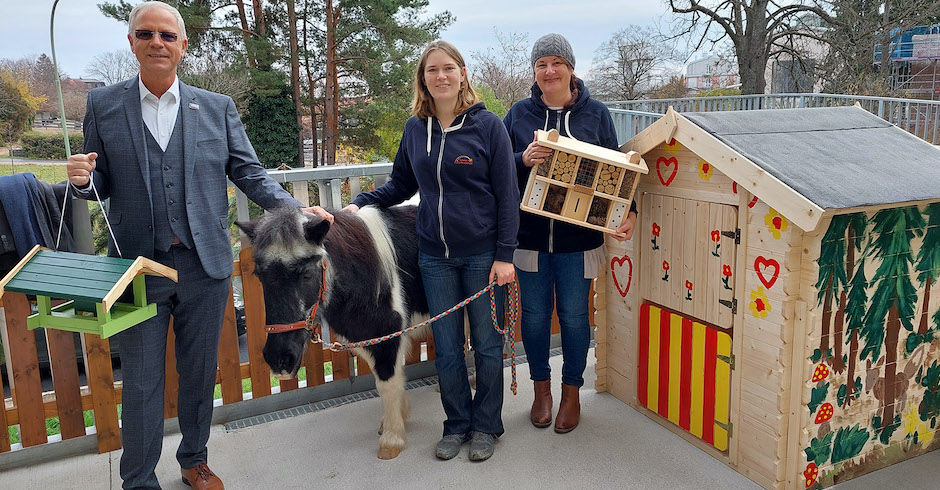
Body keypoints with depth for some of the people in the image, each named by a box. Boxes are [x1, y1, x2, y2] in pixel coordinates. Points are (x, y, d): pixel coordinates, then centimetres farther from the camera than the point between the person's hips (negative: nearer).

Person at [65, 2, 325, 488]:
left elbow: (249, 174, 4)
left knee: (200, 373, 14)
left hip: (203, 265, 1)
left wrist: (295, 212, -8)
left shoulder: (218, 108, 5)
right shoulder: (103, 105, 5)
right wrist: (83, 179, -14)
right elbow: (103, 185, 8)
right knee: (141, 382, 6)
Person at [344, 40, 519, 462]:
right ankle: (457, 424, 28)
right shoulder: (415, 128, 5)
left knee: (486, 344, 8)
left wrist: (504, 255, -11)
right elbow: (401, 185, 16)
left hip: (482, 253, -3)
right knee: (446, 348, 10)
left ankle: (486, 426, 26)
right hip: (435, 256, 4)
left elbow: (507, 194, -6)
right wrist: (359, 204, 1)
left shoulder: (487, 124, -6)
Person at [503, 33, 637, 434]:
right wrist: (523, 159, -17)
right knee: (535, 314, 11)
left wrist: (629, 210, -13)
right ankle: (541, 389, 31)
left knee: (574, 316, 8)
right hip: (529, 233, 1)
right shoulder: (520, 113, 4)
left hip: (578, 237, -1)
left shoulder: (596, 113, 2)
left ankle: (572, 393, 28)